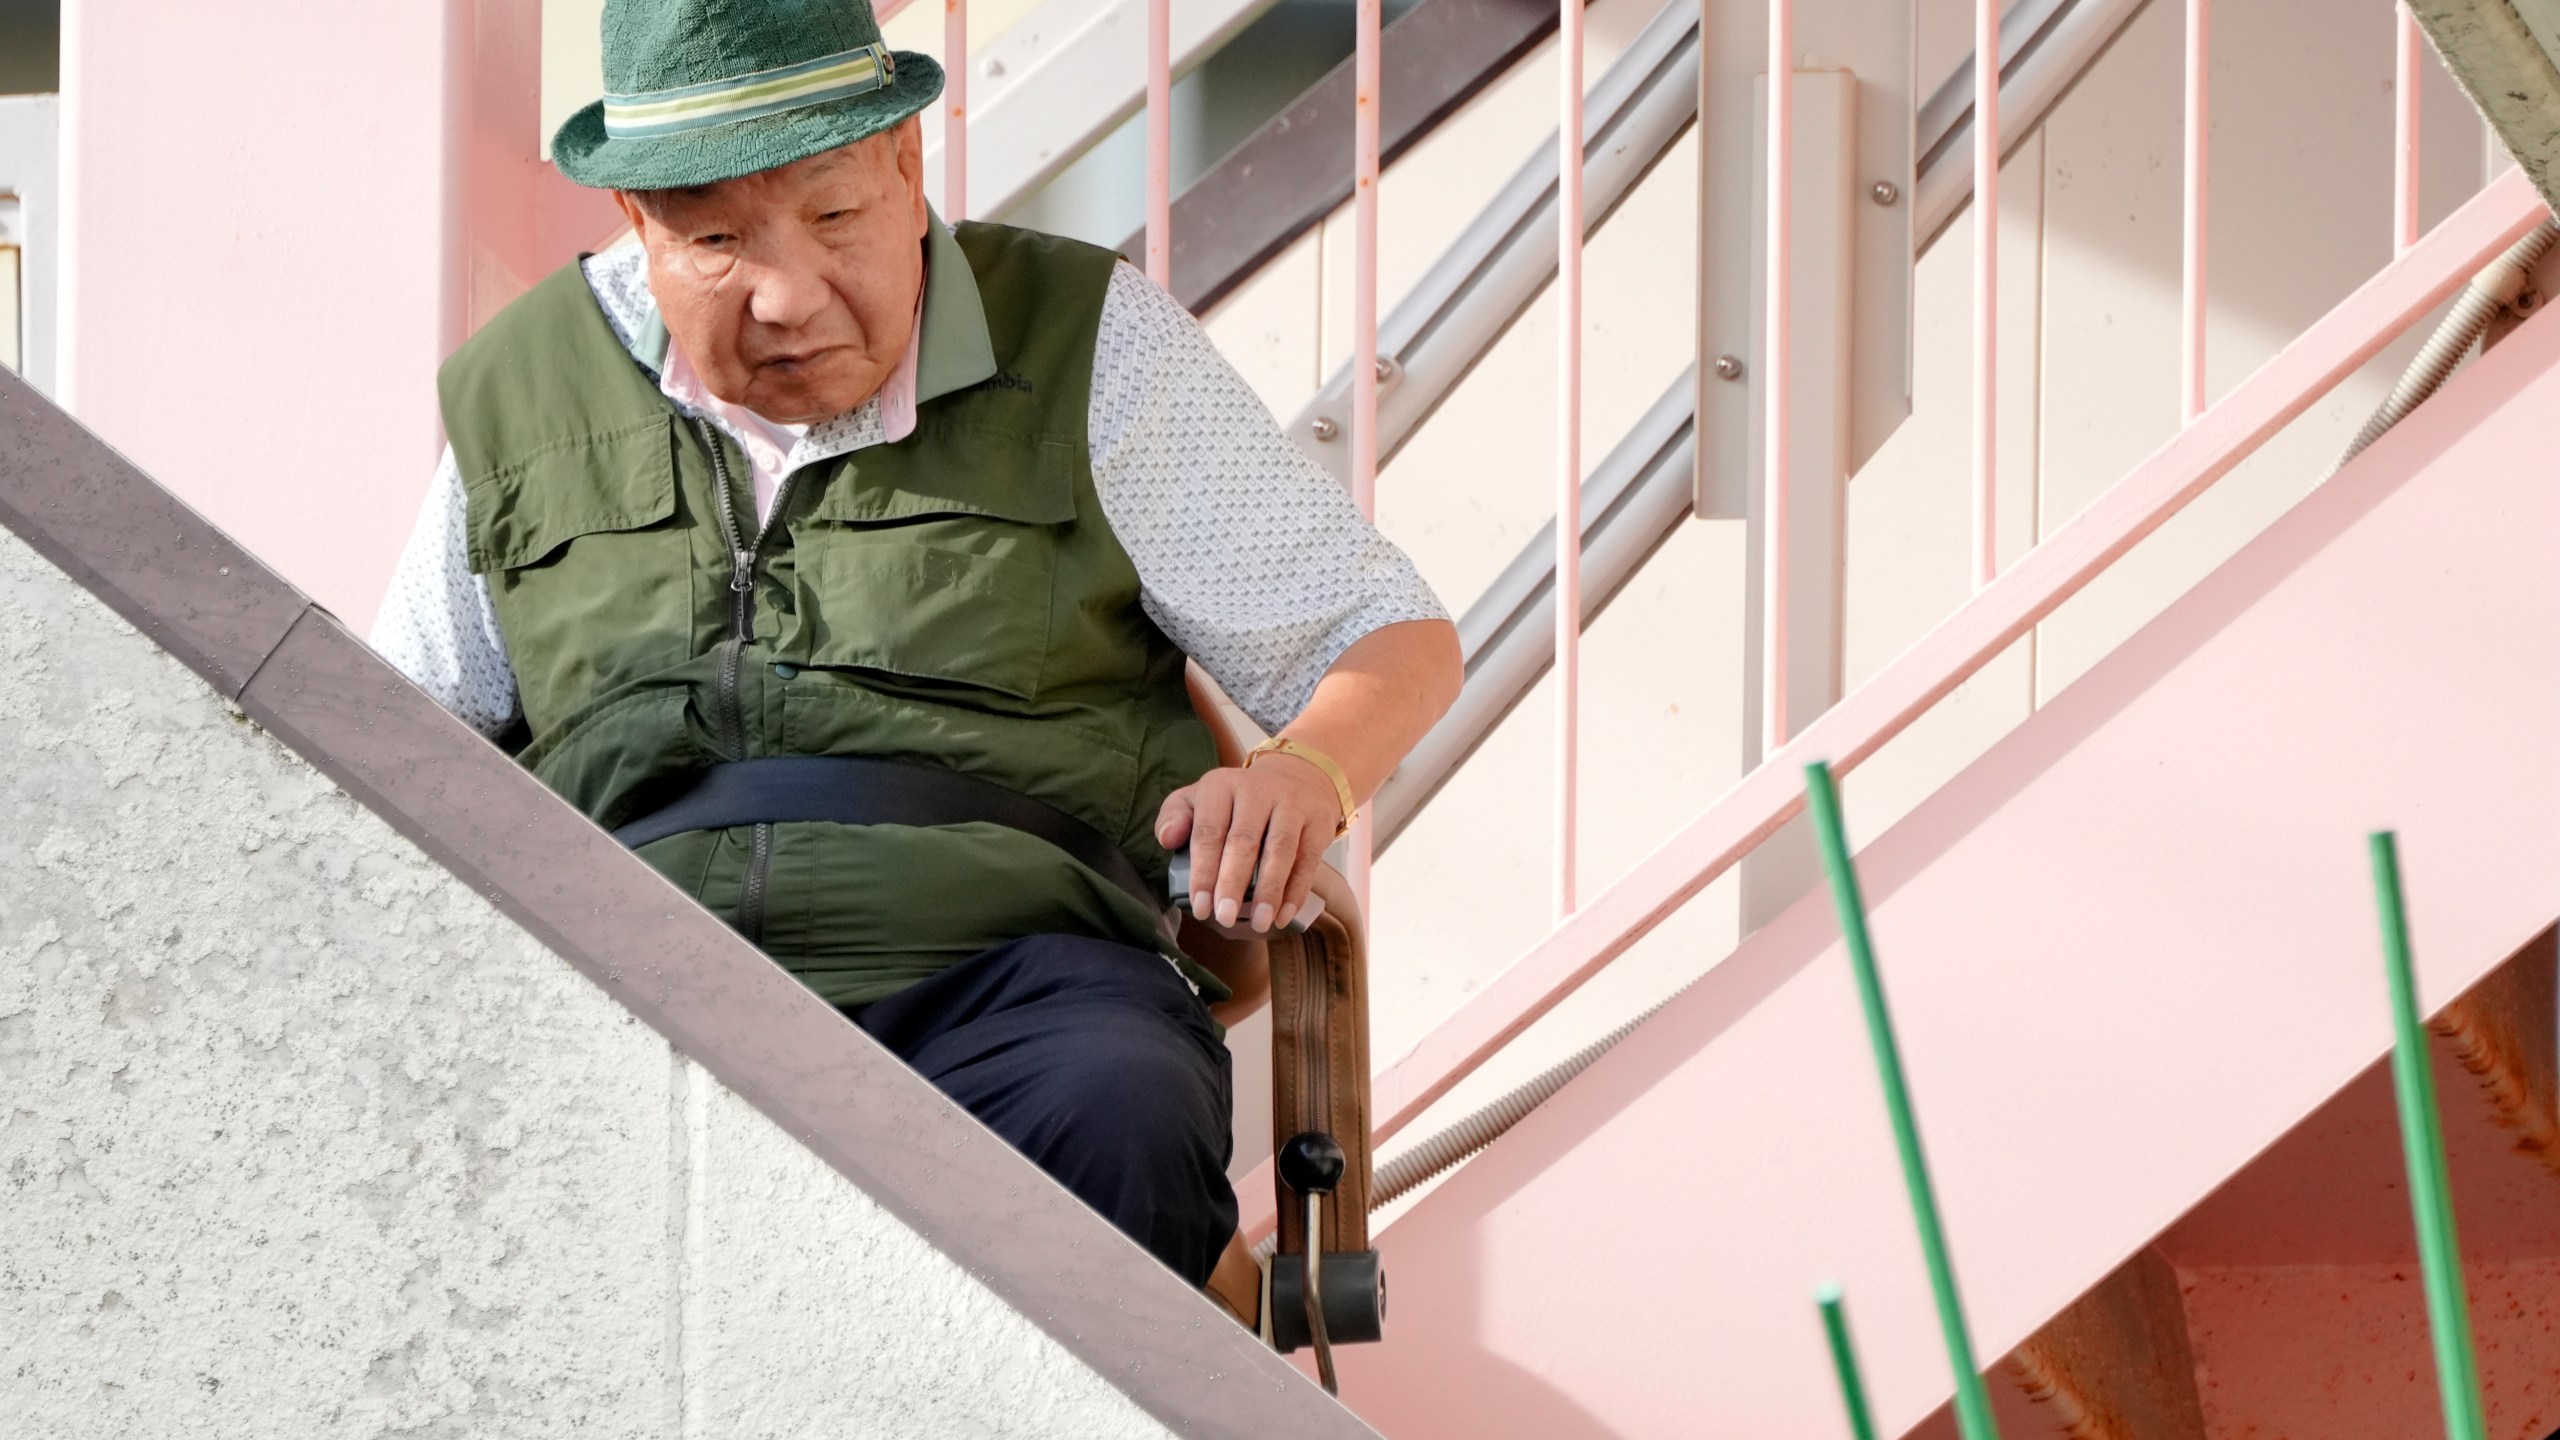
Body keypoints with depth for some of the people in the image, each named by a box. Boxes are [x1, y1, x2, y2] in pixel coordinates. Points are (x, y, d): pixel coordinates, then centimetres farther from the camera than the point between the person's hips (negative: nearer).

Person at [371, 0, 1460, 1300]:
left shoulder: (1087, 347, 12)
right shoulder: (519, 396, 19)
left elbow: (1391, 640, 15)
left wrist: (1303, 775, -9)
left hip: (1008, 963, -1)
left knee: (1117, 1134, -38)